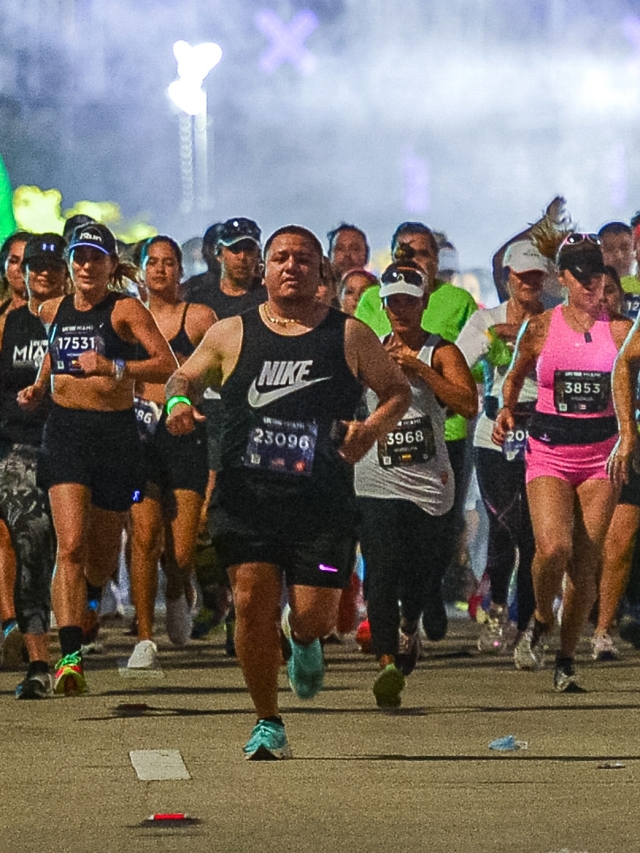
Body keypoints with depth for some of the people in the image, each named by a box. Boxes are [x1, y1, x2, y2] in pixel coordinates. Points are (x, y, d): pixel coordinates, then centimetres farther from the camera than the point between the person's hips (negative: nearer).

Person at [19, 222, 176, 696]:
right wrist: (38, 387, 12)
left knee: (101, 557, 9)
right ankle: (70, 657, -23)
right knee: (71, 545, -17)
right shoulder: (53, 311, 9)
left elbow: (169, 365, -13)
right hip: (65, 430, 2)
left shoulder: (125, 310, -5)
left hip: (116, 432, -2)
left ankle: (85, 604, 46)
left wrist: (113, 367, -25)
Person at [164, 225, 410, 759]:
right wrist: (179, 401, -4)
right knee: (253, 601, -11)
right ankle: (268, 724, 3)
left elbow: (398, 390, 15)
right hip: (246, 495, 0)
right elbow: (184, 378, 20)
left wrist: (374, 427, -6)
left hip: (323, 501, 0)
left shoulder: (349, 336, 7)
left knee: (314, 615, -5)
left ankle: (304, 642, 35)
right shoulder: (231, 335, 9)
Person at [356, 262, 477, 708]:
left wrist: (417, 366, -21)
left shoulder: (441, 353, 0)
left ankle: (409, 627, 44)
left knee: (423, 572, 10)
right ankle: (387, 663, -23)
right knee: (381, 572, -17)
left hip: (431, 483, 0)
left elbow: (468, 404, -16)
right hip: (378, 482, 0)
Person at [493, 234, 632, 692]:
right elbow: (515, 377, 19)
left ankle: (566, 660, 13)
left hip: (601, 451, 1)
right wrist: (507, 410, 2)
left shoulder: (618, 329, 2)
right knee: (553, 546, -22)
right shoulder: (541, 328, 3)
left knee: (586, 564, -2)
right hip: (549, 450, -1)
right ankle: (542, 617, 8)